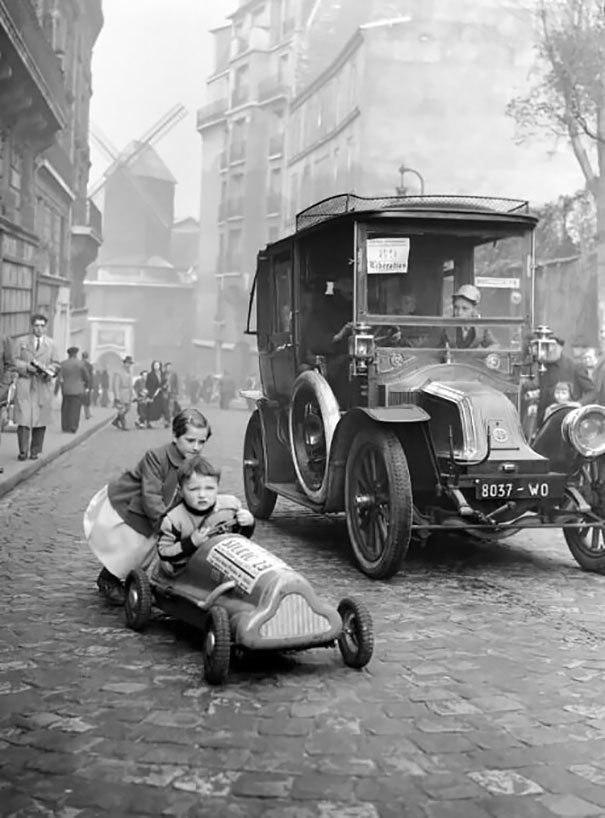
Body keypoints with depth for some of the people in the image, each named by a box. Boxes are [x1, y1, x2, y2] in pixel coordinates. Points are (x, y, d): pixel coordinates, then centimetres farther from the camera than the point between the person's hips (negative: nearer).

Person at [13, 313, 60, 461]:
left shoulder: (51, 344, 11)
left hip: (43, 385, 1)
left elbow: (56, 364, 10)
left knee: (40, 419, 2)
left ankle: (36, 451, 11)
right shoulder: (22, 343, 11)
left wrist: (48, 370, -11)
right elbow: (16, 361, 7)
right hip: (25, 383, -1)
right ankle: (23, 450, -5)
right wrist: (27, 367, -12)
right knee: (23, 417, -9)